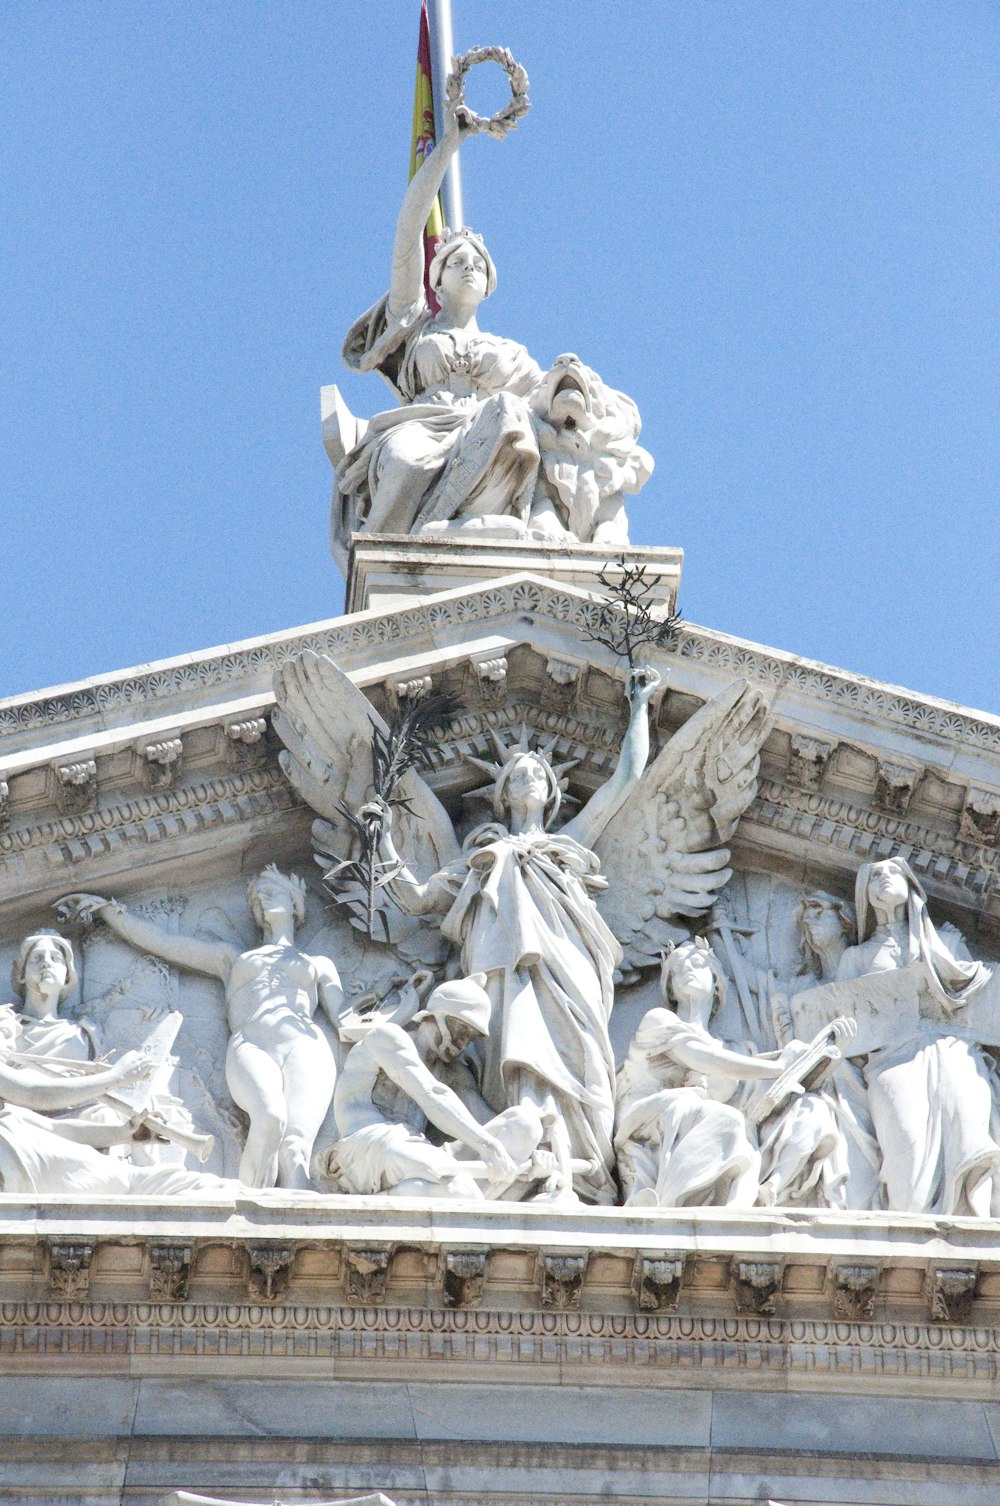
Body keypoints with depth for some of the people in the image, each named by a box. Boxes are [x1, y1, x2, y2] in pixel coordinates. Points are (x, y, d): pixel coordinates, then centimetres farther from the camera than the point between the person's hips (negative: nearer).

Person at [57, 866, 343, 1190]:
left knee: (295, 1150, -33)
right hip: (249, 1045, 0)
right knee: (269, 1119, -39)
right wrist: (105, 907, 28)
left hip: (305, 1044, 0)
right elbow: (160, 942, 33)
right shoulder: (233, 957, 37)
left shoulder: (319, 965, 35)